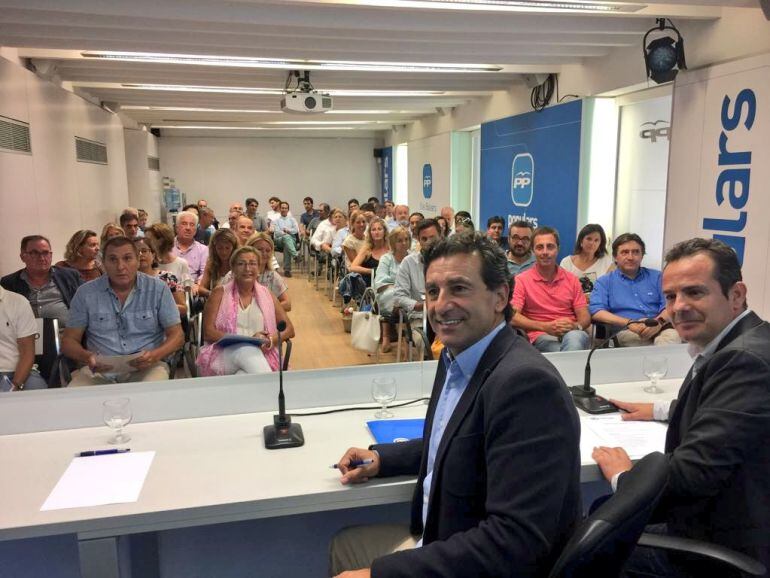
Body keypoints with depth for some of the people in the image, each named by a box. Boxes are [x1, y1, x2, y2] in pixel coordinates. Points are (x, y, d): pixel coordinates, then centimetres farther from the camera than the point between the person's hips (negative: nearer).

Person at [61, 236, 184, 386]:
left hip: (146, 368, -1)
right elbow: (69, 340, 9)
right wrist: (86, 357, -15)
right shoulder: (86, 293, 7)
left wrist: (155, 355, -18)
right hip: (100, 370, 1)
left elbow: (176, 335, 3)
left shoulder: (158, 289, 4)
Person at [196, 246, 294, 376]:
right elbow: (208, 333, 0)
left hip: (261, 355, 0)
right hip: (225, 354, 0)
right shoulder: (220, 293, 11)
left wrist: (270, 340, -8)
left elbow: (289, 329, 15)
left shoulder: (266, 295, 18)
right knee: (248, 349, -35)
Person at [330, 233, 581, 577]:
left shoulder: (527, 383, -29)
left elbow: (515, 543, -32)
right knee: (344, 545, 22)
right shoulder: (456, 357, 0)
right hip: (437, 539, 8)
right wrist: (380, 458, 3)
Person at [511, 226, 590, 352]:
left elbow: (585, 317, 12)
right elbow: (512, 316, -7)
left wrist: (576, 326, -13)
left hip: (573, 334, 3)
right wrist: (546, 327, -19)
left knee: (574, 337, -36)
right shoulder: (521, 280, 6)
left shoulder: (572, 280, 17)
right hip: (541, 337, -3)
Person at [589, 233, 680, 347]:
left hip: (660, 328, 1)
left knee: (672, 335, -34)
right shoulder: (604, 282, 14)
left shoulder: (656, 276, 21)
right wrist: (629, 323, -15)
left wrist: (659, 322, -15)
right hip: (626, 331, -1)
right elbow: (596, 312, -2)